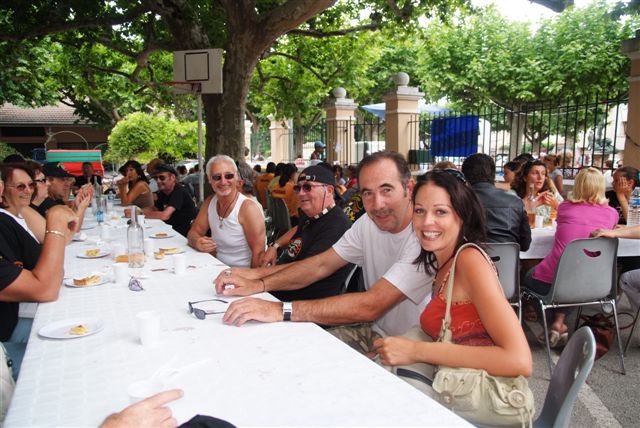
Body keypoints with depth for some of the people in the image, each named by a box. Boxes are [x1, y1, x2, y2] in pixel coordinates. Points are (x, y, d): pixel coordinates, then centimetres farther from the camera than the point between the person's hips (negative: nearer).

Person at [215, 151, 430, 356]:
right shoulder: (369, 223, 0)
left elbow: (371, 306, -32)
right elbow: (322, 264, 2)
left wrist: (281, 310, -33)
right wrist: (259, 284, -12)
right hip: (373, 330, 7)